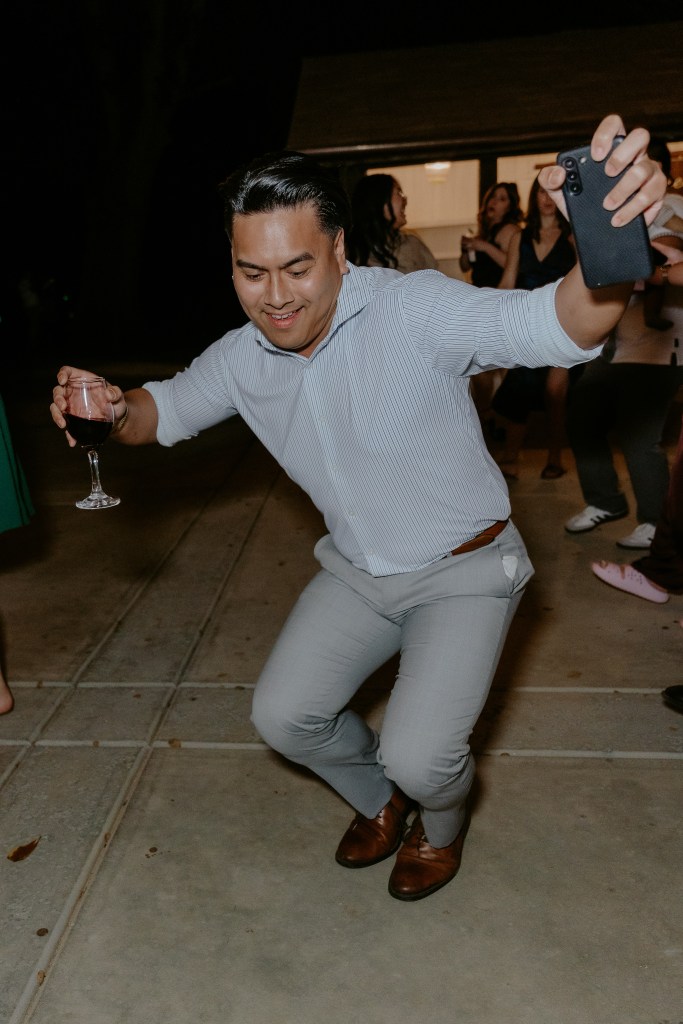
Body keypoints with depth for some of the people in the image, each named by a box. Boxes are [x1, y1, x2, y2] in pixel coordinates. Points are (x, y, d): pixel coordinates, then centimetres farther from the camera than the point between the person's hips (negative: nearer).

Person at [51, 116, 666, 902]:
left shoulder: (412, 311, -25)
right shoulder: (242, 358, -5)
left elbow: (557, 326, -38)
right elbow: (166, 408, 11)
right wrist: (115, 409, -14)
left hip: (465, 571, -5)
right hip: (357, 572, 6)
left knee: (418, 754, -17)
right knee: (282, 717, 2)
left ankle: (441, 821, 24)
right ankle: (381, 801, 35)